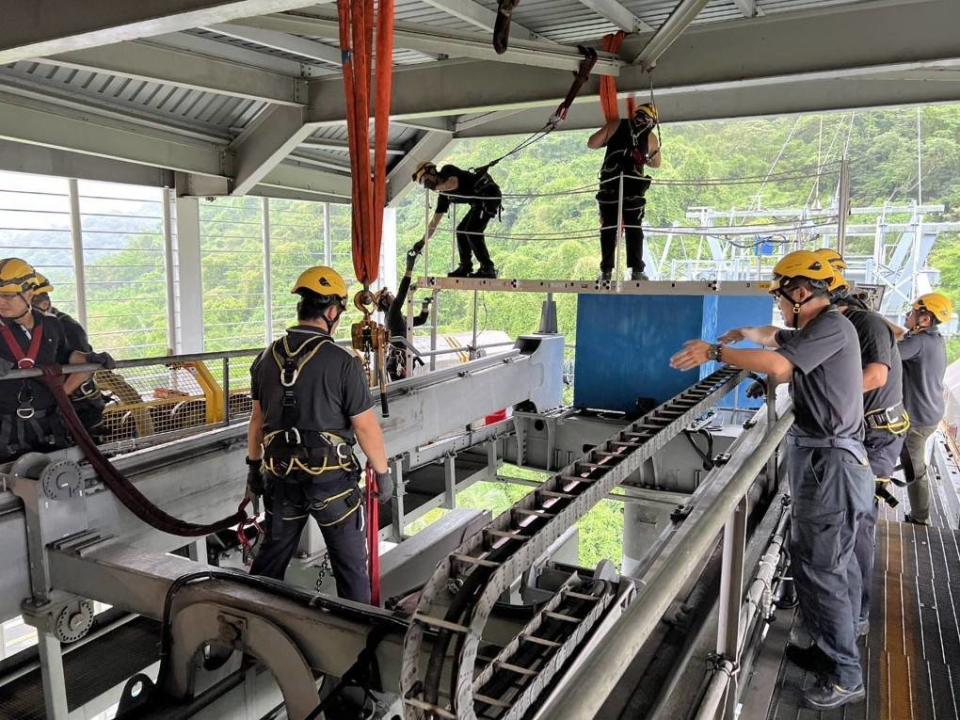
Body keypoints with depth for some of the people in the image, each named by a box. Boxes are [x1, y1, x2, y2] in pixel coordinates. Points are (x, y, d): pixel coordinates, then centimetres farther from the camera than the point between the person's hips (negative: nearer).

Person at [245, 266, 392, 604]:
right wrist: (383, 472, -1)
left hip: (281, 476, 5)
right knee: (351, 563, 11)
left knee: (271, 556, 21)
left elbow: (258, 419, 9)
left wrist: (254, 465, 21)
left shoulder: (268, 357, 1)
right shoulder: (342, 361, -16)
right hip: (331, 479, -5)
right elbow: (365, 426, -13)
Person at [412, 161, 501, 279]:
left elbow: (454, 184, -28)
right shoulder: (443, 196, 15)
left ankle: (488, 268, -15)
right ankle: (465, 268, 12)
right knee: (461, 230, 8)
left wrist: (435, 186, -9)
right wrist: (422, 242, 13)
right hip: (479, 202, 9)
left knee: (472, 231, -17)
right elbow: (434, 223, 17)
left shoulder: (447, 170, -5)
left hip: (490, 194, -9)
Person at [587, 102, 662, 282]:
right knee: (633, 228, 6)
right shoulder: (652, 138, 13)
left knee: (608, 227, 4)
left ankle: (606, 271, 1)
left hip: (609, 183, 0)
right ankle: (636, 271, 1)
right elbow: (656, 163, 28)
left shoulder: (616, 125, 9)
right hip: (633, 184, 0)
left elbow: (591, 144, 6)